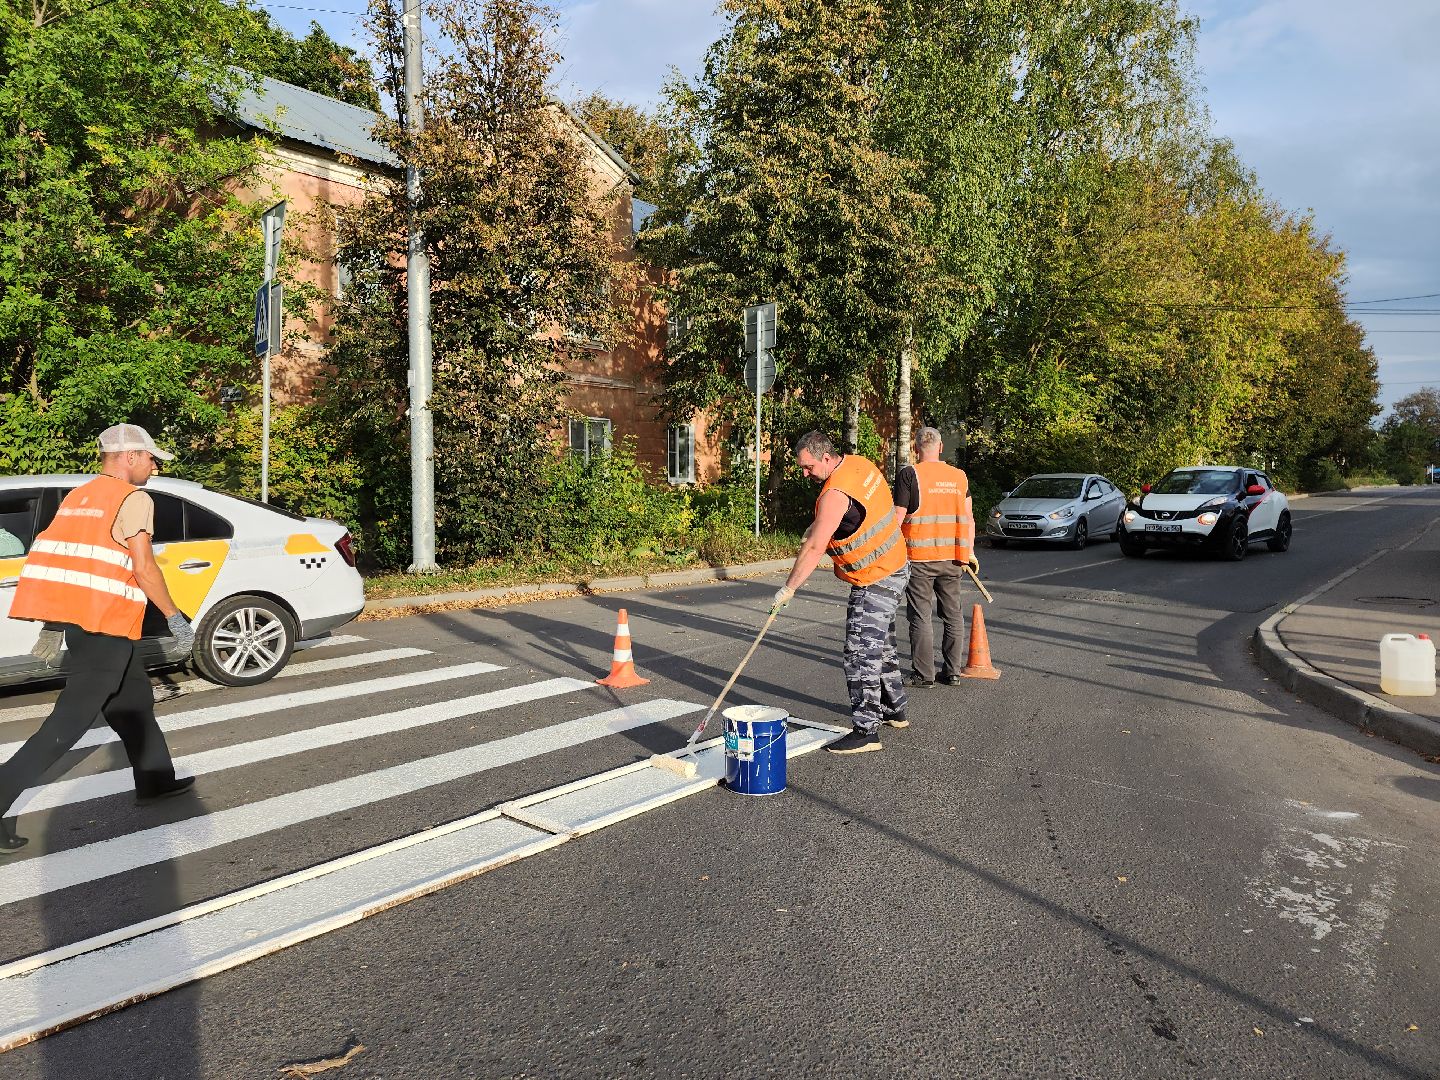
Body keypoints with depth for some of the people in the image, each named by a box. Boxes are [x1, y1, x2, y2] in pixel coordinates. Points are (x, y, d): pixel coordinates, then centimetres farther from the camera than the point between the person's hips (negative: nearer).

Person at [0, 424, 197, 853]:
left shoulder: (79, 495, 16)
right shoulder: (134, 499, -9)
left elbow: (61, 554, 16)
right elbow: (143, 568, -15)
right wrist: (175, 617, -7)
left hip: (76, 616, 9)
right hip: (105, 622, -9)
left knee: (134, 700, 19)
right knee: (70, 720, -4)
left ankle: (156, 778, 29)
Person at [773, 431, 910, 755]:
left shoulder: (835, 494, -26)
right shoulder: (858, 463, 3)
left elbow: (813, 549, -26)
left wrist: (788, 588, -19)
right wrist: (820, 525, 10)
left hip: (875, 582, -10)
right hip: (894, 569, 10)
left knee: (861, 655, -9)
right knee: (881, 647, 22)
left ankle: (866, 731, -5)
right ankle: (894, 710, 36)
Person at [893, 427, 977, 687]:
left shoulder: (909, 475, -7)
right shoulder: (959, 476, 8)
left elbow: (898, 517, -9)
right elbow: (968, 517, 11)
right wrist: (969, 552, 19)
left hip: (919, 558, -4)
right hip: (951, 558, 5)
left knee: (921, 617, 3)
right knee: (954, 615, 13)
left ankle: (924, 674, 6)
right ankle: (953, 671, 19)